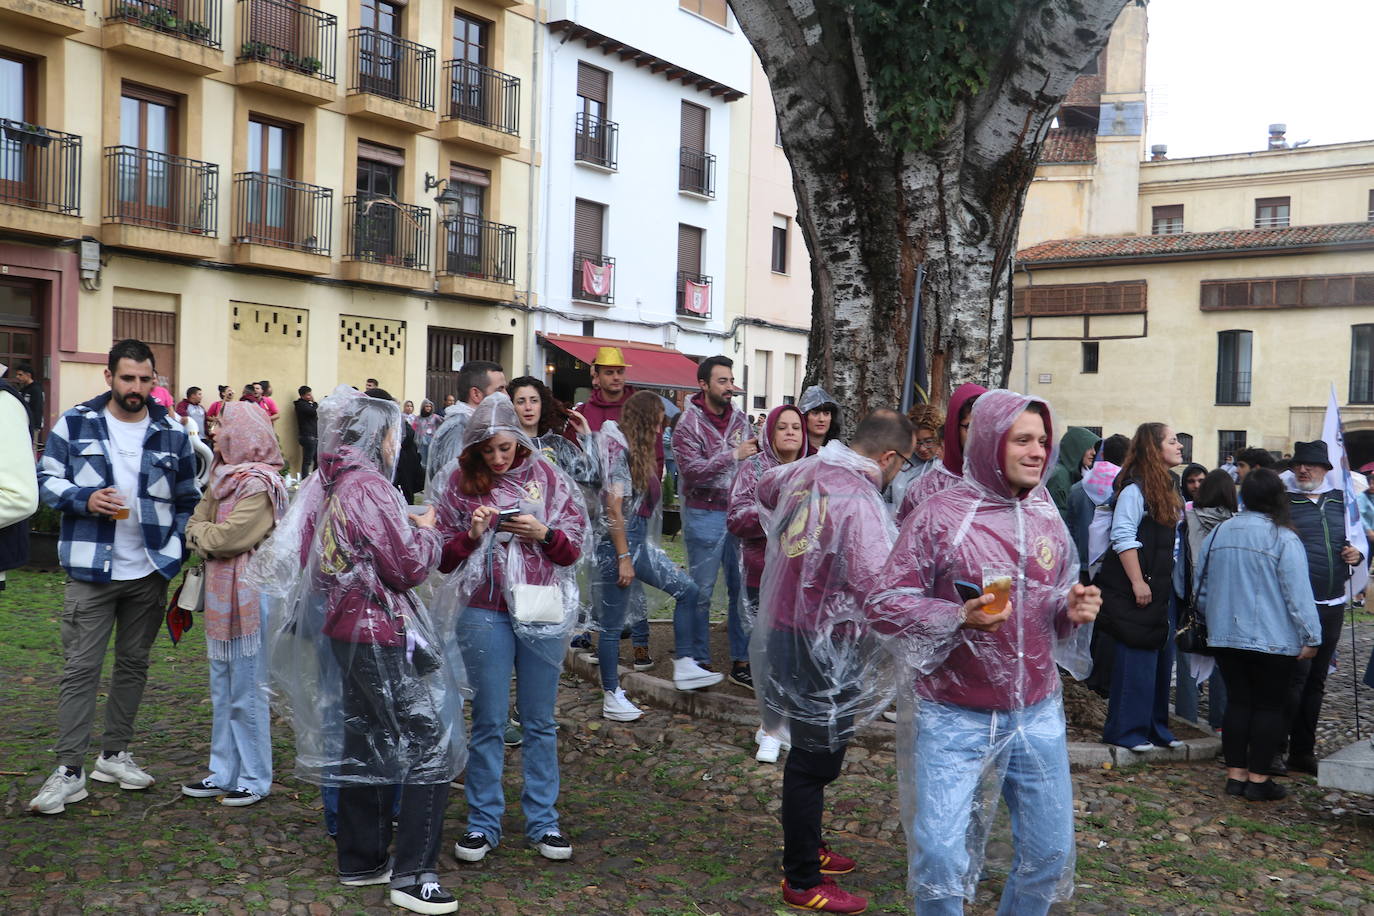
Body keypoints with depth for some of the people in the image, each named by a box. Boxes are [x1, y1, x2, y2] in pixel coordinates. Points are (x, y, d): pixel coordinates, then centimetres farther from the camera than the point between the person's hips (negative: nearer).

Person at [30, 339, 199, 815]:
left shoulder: (172, 433, 4)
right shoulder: (74, 424, -2)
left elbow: (187, 500, 11)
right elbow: (46, 478, 3)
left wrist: (176, 553, 4)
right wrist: (84, 499, -16)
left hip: (150, 573, 3)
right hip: (91, 569, -3)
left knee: (133, 664, 12)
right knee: (80, 668, -3)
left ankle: (115, 754, 25)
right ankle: (69, 770, 2)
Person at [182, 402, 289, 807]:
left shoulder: (260, 485, -15)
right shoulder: (223, 478, 13)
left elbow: (227, 537, -21)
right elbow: (194, 525, 10)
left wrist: (202, 533, -3)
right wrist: (210, 537, -10)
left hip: (248, 597, -9)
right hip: (219, 595, 9)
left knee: (247, 694, 0)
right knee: (222, 693, 16)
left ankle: (254, 780, 10)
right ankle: (223, 773, 26)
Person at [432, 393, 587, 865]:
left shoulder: (548, 478, 2)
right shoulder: (458, 483, 2)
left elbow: (574, 548, 4)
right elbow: (442, 559, 4)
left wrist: (544, 534, -15)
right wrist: (472, 535, -14)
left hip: (542, 611, 1)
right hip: (485, 612, 0)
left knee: (540, 720, 10)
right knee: (488, 720, 5)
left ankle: (543, 821, 20)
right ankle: (483, 822, 18)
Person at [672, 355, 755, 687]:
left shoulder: (739, 419, 9)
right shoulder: (688, 423, -7)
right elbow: (693, 471, -17)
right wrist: (734, 455, -20)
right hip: (705, 514, -5)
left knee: (743, 589, 7)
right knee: (701, 592, 2)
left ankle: (741, 662, 16)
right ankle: (697, 662, 13)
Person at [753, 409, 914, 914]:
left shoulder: (806, 471, 2)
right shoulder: (859, 502, -24)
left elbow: (764, 488, 25)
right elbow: (876, 587, -34)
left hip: (786, 629, 9)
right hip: (826, 645, -9)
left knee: (811, 750, 22)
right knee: (815, 759, 3)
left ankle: (807, 848, 39)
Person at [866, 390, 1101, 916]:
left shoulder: (1047, 520, 7)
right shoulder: (940, 516, -10)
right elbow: (884, 603, -9)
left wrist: (1074, 607, -4)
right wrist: (958, 617, -23)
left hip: (1038, 716, 5)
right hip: (955, 718, -5)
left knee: (1049, 852, 12)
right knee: (940, 854, -5)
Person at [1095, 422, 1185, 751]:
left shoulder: (1166, 487, 16)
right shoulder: (1134, 489, -14)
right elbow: (1123, 538, -19)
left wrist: (1168, 582, 21)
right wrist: (1137, 582, -21)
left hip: (1160, 587, 9)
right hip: (1133, 589, -9)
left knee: (1162, 654, 11)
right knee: (1135, 658, -6)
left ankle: (1155, 726, 22)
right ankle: (1126, 729, 3)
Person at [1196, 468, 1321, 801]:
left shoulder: (1218, 533, 4)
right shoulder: (1284, 539, -13)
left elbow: (1201, 589, 13)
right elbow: (1298, 593, -14)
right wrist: (1310, 637, -6)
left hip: (1226, 637, 5)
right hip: (1273, 639, -5)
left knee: (1237, 702, 12)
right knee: (1269, 706, 5)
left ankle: (1235, 775, 15)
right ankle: (1258, 779, 8)